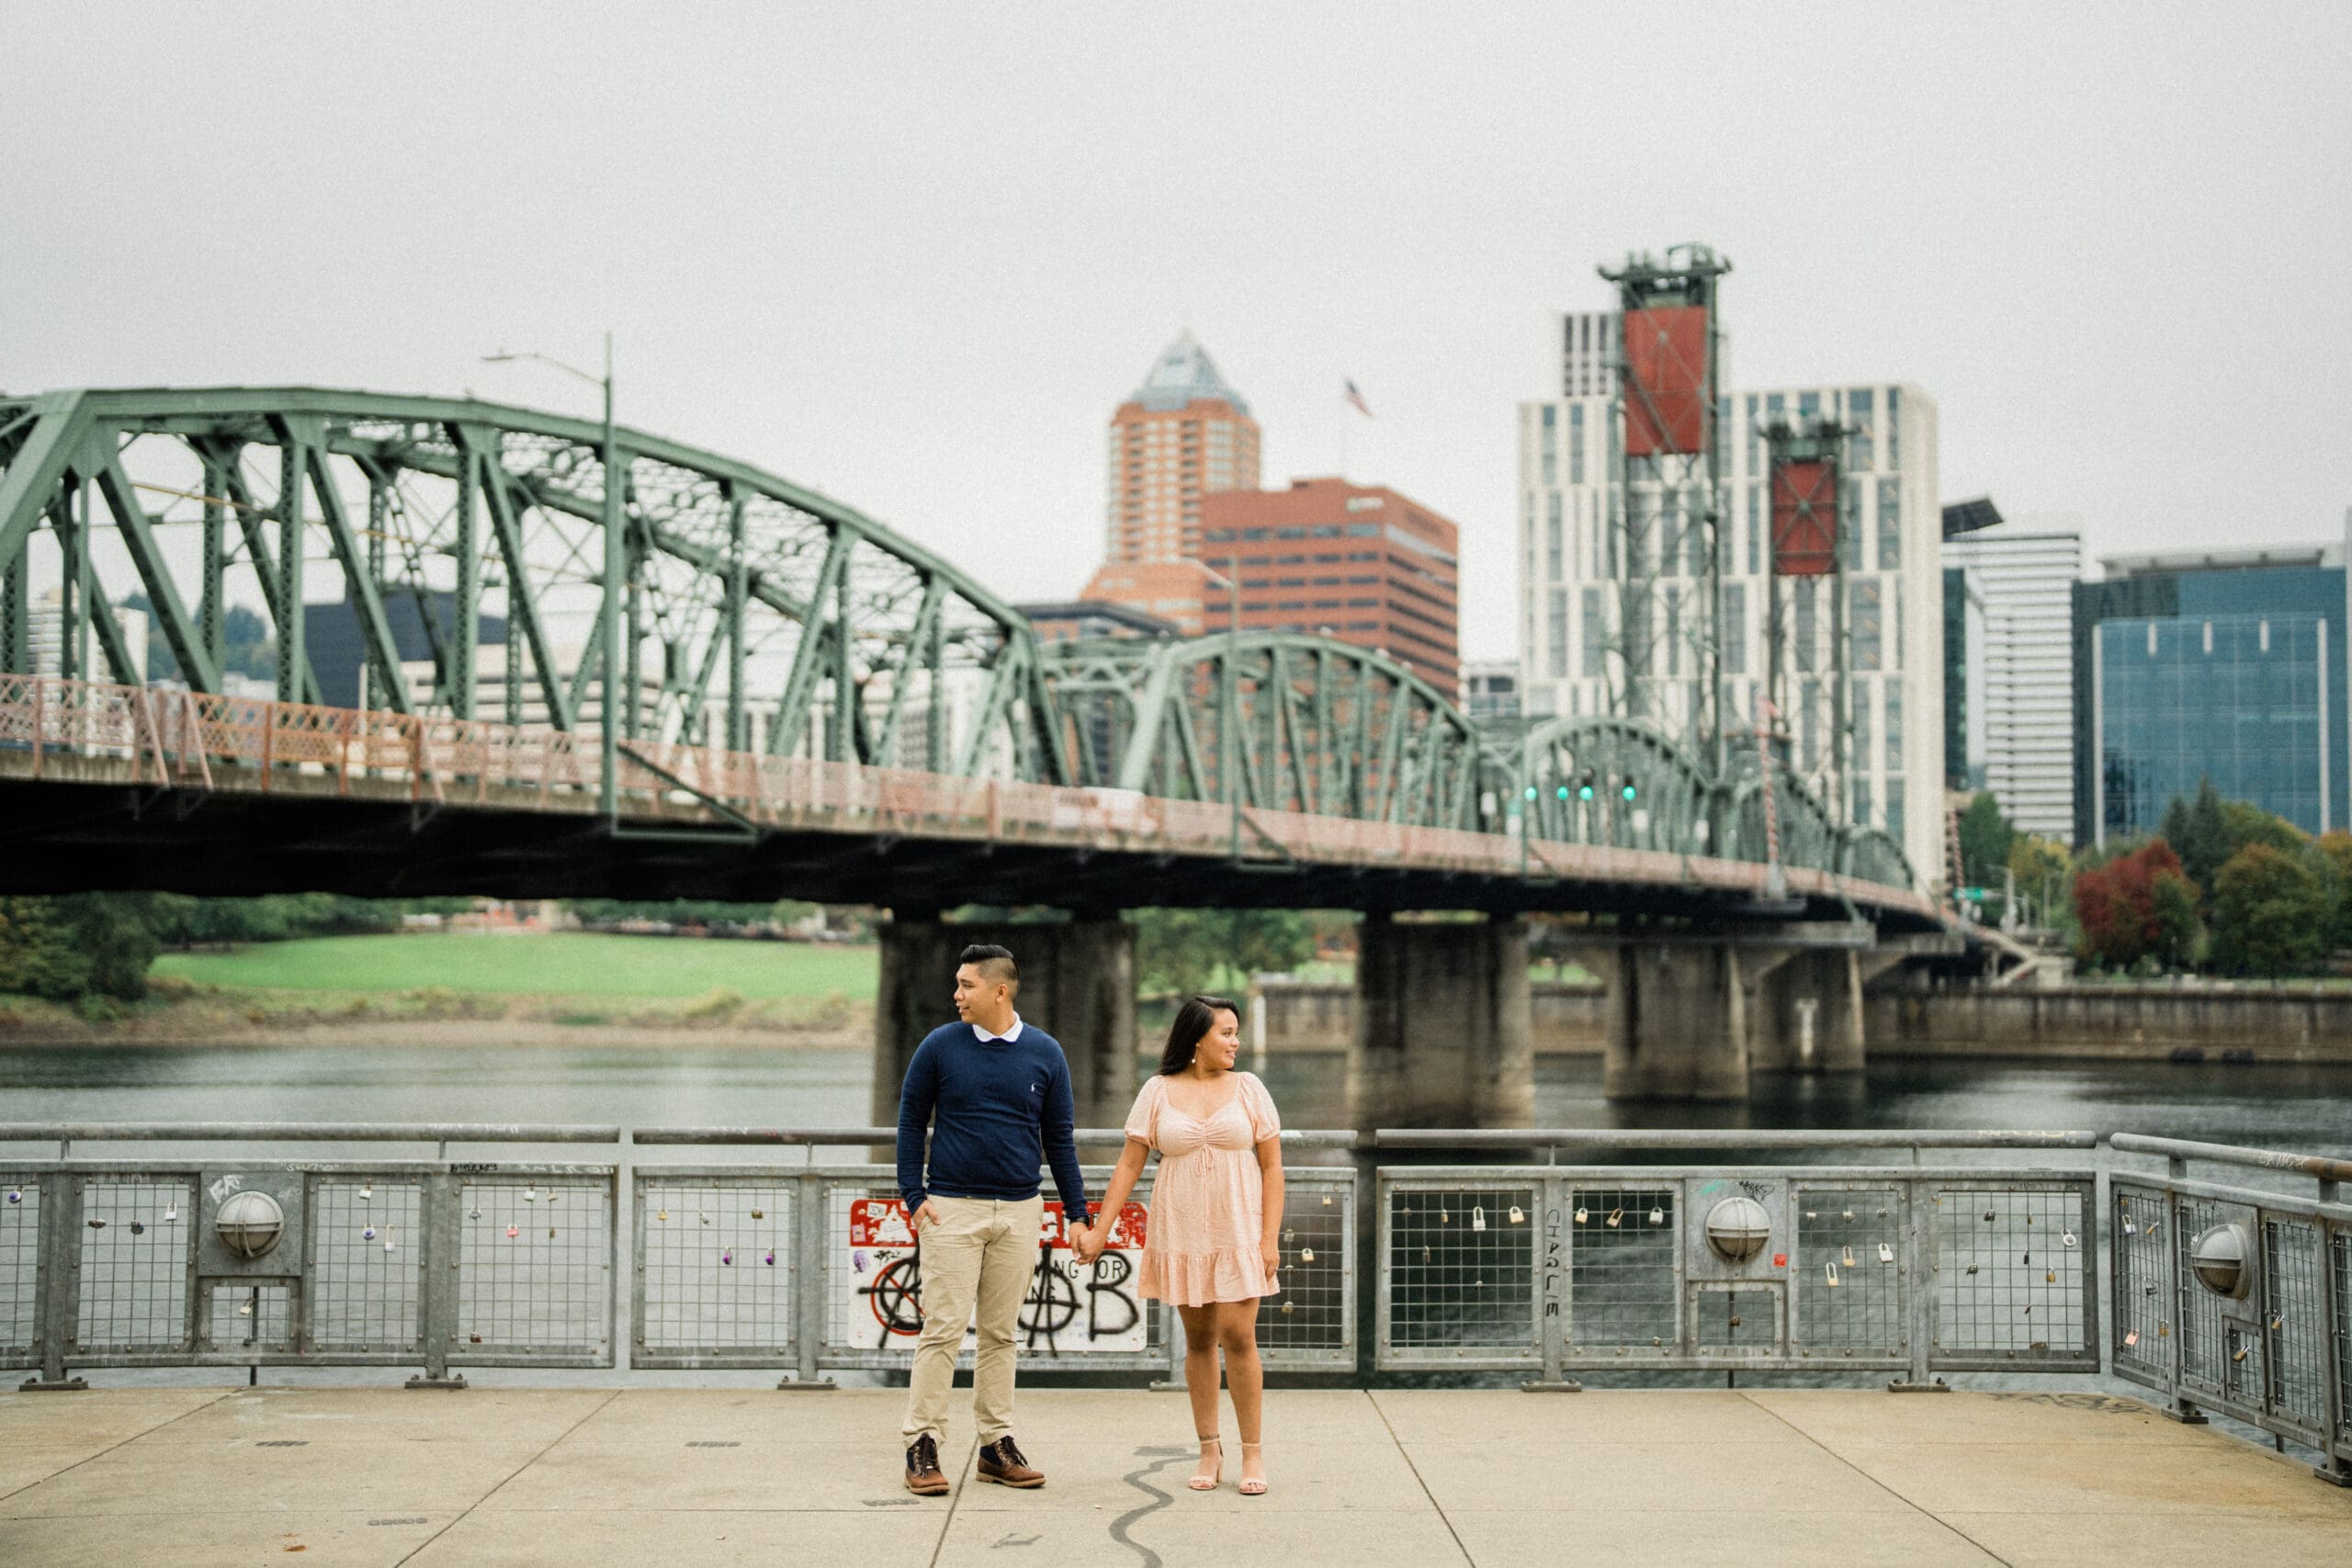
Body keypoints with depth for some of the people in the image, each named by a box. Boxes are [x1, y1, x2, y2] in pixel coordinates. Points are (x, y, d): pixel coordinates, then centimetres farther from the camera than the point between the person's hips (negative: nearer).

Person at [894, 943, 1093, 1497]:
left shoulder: (1045, 1053, 4)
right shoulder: (940, 1046, 0)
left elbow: (1060, 1138, 10)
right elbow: (911, 1122, 6)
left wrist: (1076, 1213, 7)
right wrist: (914, 1195, -3)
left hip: (1019, 1213, 2)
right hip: (952, 1209, -2)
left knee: (1000, 1332, 8)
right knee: (943, 1328, -5)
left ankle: (997, 1445, 15)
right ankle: (922, 1447, 0)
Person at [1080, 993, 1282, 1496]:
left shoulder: (1248, 1088, 3)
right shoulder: (1158, 1092, 3)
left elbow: (1272, 1166, 2)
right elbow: (1129, 1163, 3)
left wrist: (1270, 1238, -5)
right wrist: (1100, 1230, -2)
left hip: (1239, 1233, -1)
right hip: (1181, 1234, 1)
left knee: (1237, 1336, -8)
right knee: (1198, 1340, 5)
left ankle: (1253, 1452, 3)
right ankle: (1210, 1451, 14)